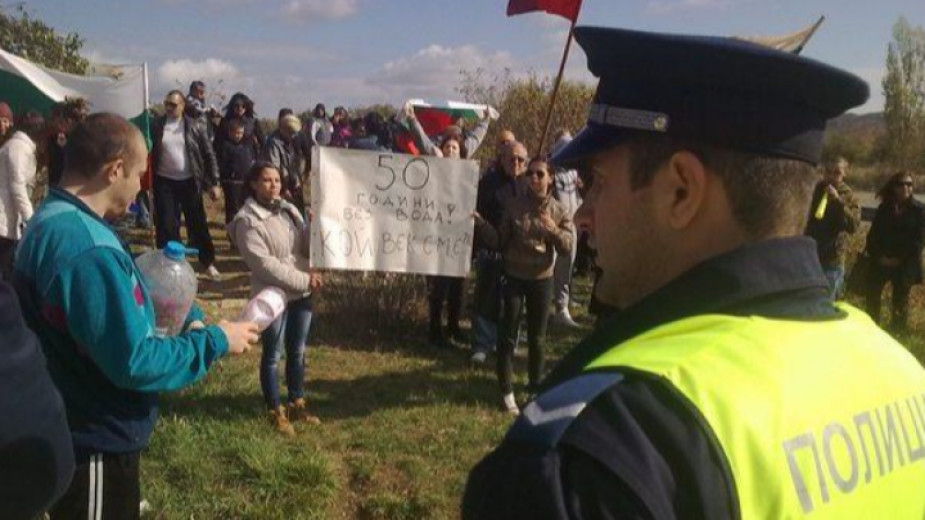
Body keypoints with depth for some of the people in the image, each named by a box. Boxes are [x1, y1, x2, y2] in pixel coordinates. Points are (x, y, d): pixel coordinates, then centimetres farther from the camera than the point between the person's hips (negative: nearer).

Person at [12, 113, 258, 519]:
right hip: (96, 442, -10)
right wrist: (216, 341, -17)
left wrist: (186, 321, 5)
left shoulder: (51, 222, 4)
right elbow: (133, 363, -29)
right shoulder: (86, 251, -30)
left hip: (78, 429, 10)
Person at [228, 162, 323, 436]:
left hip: (302, 293, 6)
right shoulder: (247, 221, -12)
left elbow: (308, 246, 7)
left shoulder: (289, 210, 8)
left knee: (298, 352, 17)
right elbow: (264, 264, -20)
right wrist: (304, 279, -20)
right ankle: (276, 411, 24)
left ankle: (296, 404, 33)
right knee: (273, 355, 8)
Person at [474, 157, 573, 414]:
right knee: (508, 335, 0)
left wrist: (553, 230, -23)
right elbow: (499, 241, -2)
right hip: (514, 278, -1)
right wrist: (482, 225, -17)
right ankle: (507, 391, 11)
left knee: (537, 337, 13)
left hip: (542, 279, 1)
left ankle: (536, 384, 31)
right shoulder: (515, 205, -4)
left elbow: (567, 247, -6)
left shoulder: (558, 211, -1)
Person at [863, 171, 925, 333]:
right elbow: (873, 234, 4)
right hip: (881, 262, 3)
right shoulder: (884, 208, 5)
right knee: (872, 297, 6)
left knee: (900, 302, 5)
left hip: (905, 265, -3)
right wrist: (878, 256, -8)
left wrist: (899, 259, -12)